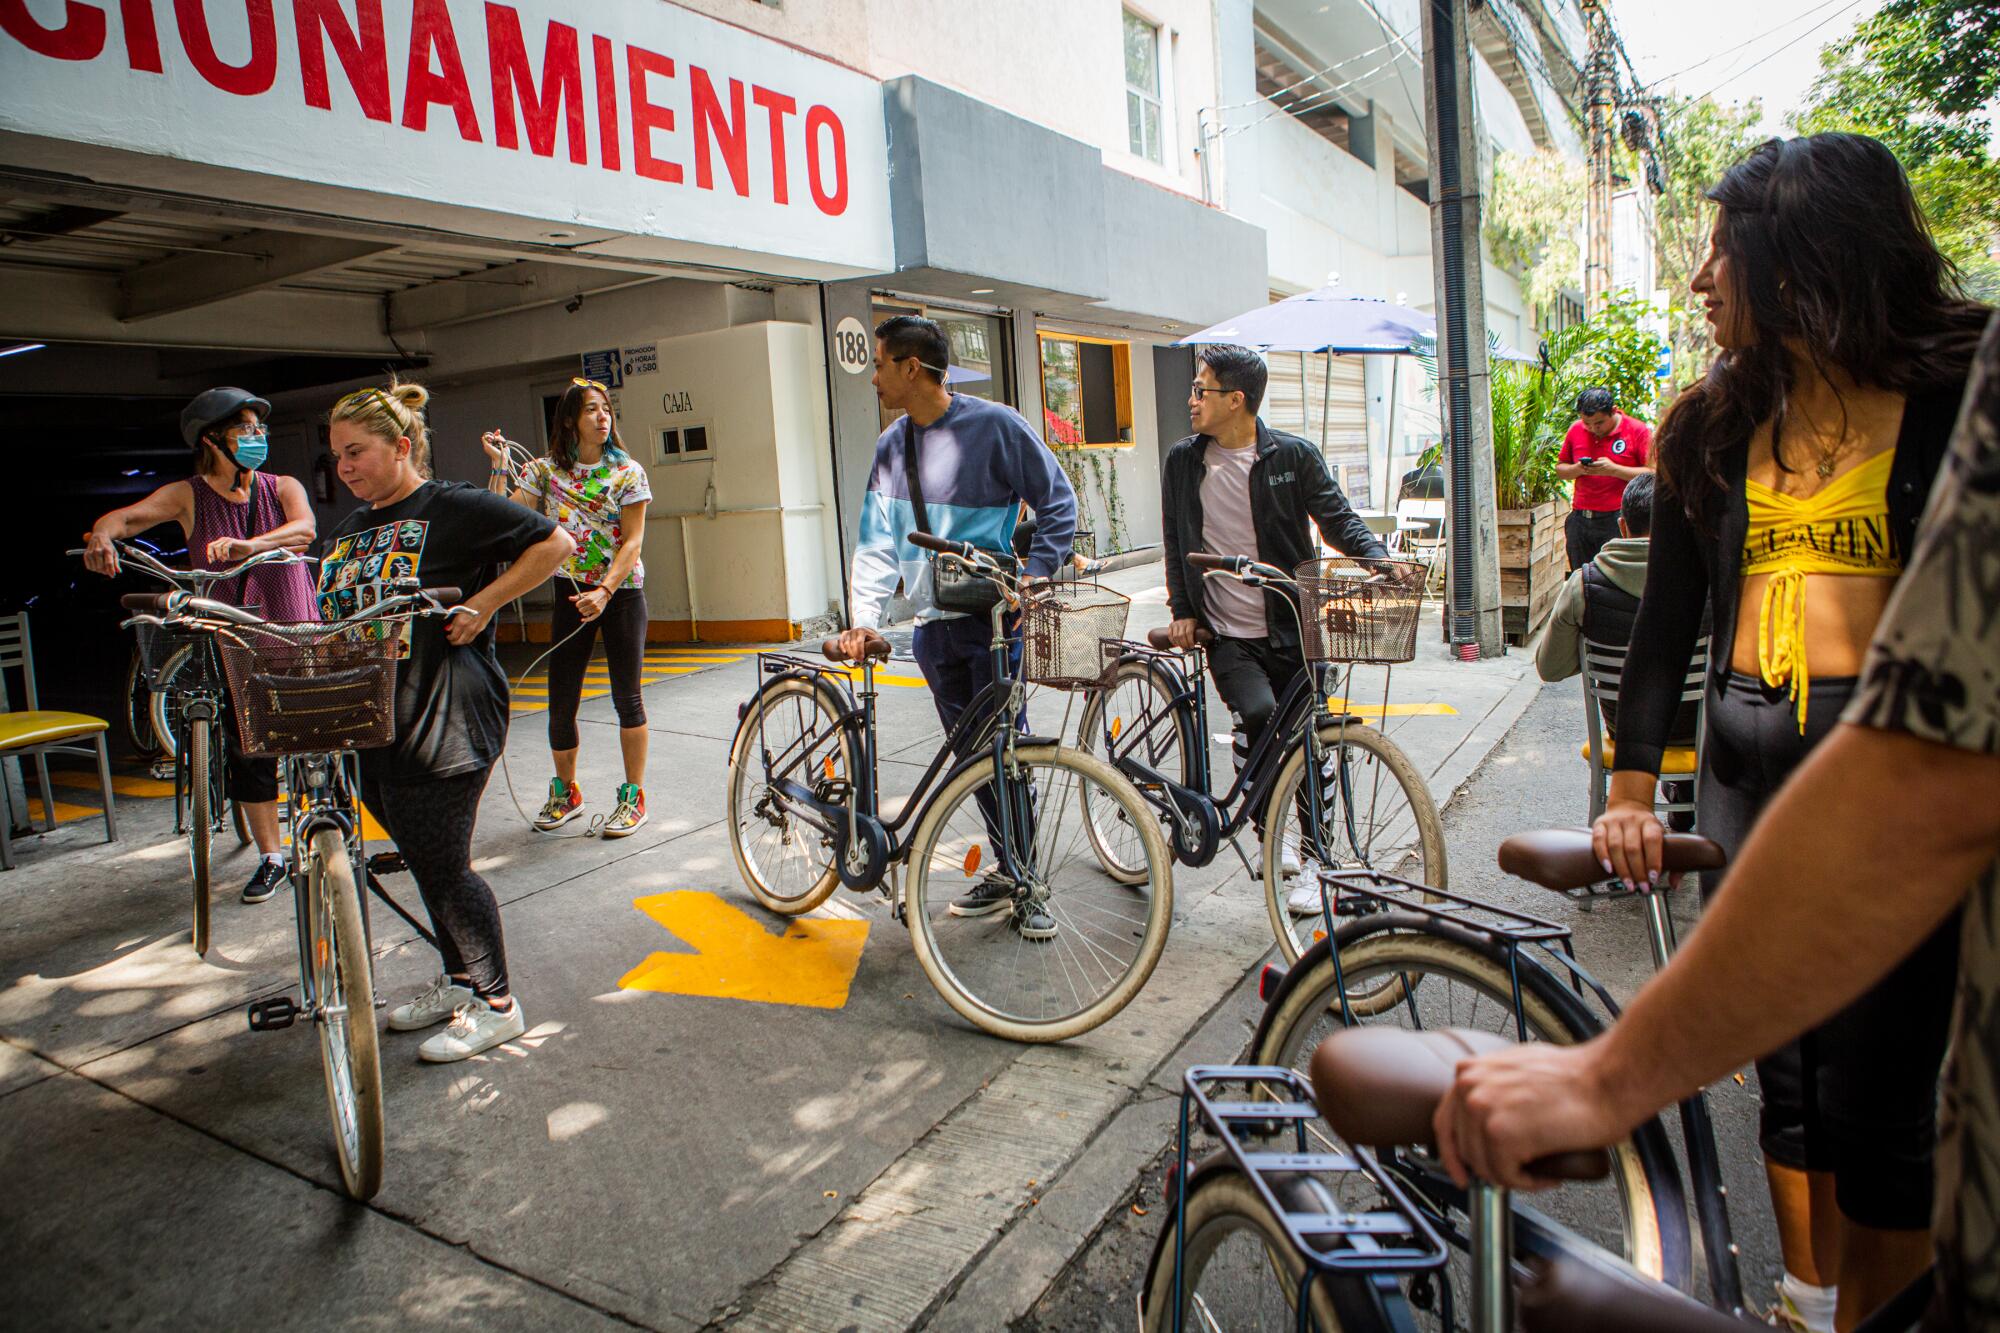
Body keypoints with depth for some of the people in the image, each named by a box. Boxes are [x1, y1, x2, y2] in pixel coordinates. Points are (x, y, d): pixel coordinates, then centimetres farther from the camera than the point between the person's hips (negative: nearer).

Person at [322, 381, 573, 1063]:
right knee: (422, 860, 16)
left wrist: (482, 604, -14)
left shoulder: (453, 507, -8)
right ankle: (457, 980, 33)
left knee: (443, 866, -5)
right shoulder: (348, 530, 17)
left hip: (444, 722, -8)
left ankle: (496, 1003, 11)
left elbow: (554, 543, -11)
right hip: (370, 722, 8)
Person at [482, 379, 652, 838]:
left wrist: (604, 592, -21)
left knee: (626, 696, 1)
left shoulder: (628, 472, -3)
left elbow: (632, 542, -9)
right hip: (570, 593, 3)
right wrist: (499, 467, -12)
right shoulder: (545, 470, 3)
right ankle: (565, 792, 25)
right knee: (561, 700, 5)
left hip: (621, 592, -2)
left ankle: (634, 795, 14)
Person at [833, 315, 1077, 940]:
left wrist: (1033, 578, -11)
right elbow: (878, 541, 6)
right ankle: (1006, 871, 25)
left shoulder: (995, 425, -6)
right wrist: (864, 619, -6)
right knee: (970, 755, 11)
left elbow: (1058, 504, -1)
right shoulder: (891, 445, 10)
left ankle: (1027, 887, 10)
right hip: (933, 625, 6)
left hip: (995, 620, -5)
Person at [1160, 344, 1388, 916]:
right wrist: (1181, 609, 4)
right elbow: (1175, 542, 14)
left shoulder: (1294, 456, -1)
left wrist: (1377, 557, -16)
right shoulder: (1183, 462, 6)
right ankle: (1269, 836, -2)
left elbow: (1337, 518, 4)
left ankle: (1311, 864, 19)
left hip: (1292, 631, 0)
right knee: (1258, 716, -24)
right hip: (1228, 637, 0)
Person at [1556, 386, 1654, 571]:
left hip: (1619, 520, -4)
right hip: (1580, 519, 4)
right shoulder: (1576, 430, 10)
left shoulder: (1638, 431, -3)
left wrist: (1614, 469, -16)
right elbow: (1560, 469, 16)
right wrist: (1577, 469, -6)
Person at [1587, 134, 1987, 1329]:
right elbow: (1667, 625, 6)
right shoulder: (1712, 431, 10)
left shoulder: (1951, 403, -2)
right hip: (1749, 767, 4)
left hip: (1895, 767, -4)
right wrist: (1632, 783, -3)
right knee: (1788, 1078, 14)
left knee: (1875, 1108, 1)